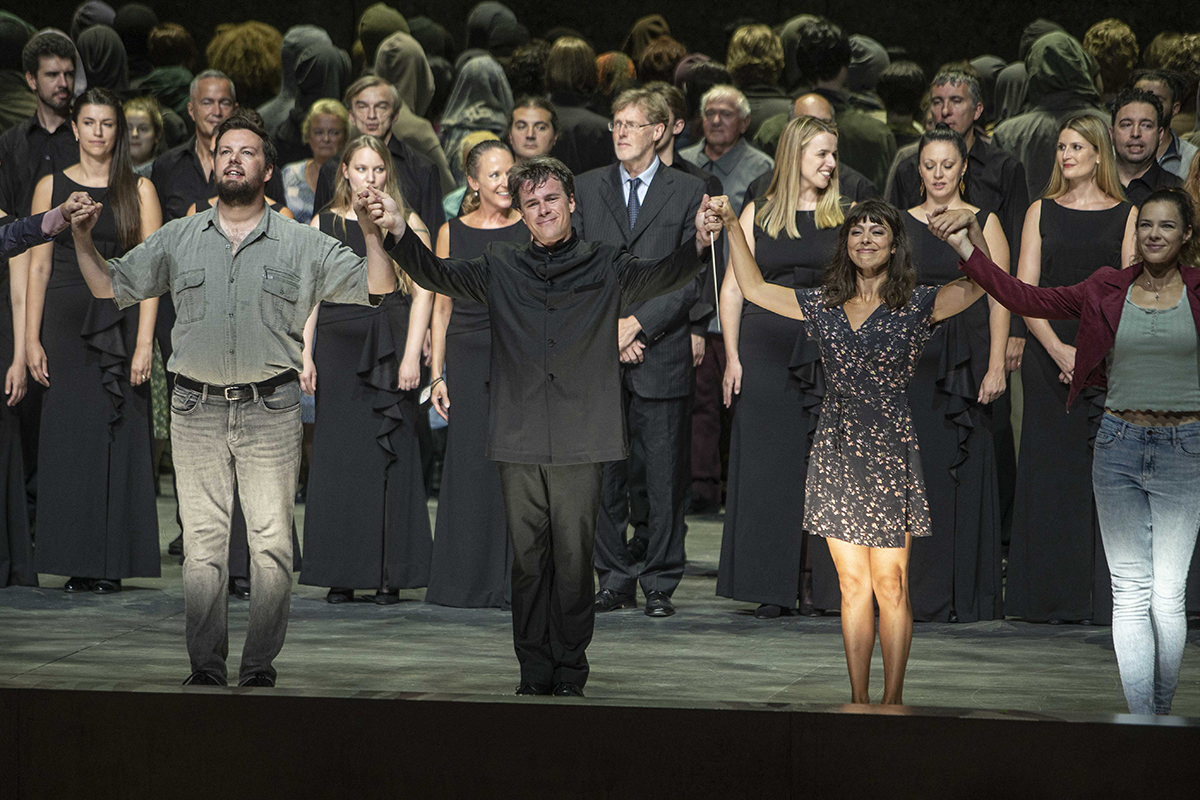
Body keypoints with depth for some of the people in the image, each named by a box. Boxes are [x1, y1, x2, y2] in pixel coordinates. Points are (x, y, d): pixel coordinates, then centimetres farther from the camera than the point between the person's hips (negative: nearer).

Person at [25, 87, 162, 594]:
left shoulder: (139, 190, 4)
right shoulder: (51, 187, 8)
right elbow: (39, 266, 6)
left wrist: (144, 341, -10)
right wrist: (31, 339, -1)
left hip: (119, 322, -1)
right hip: (66, 322, 1)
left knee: (118, 437, -4)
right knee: (68, 436, -1)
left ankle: (112, 565, 0)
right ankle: (77, 564, 4)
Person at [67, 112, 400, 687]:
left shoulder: (302, 245, 5)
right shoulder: (178, 239, 11)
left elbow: (377, 291, 3)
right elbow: (111, 288, 16)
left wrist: (372, 233, -13)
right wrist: (82, 240, 1)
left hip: (270, 409, -1)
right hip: (196, 409, 1)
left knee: (272, 542, 0)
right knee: (201, 541, 3)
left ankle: (261, 665, 6)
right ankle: (205, 665, 7)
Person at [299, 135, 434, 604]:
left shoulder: (407, 226, 4)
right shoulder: (324, 226, 10)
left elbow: (422, 294, -1)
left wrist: (411, 355, -10)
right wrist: (305, 355, 1)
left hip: (390, 351, -2)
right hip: (338, 349, 2)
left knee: (391, 457, -2)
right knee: (338, 459, 1)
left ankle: (390, 575, 1)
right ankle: (341, 576, 6)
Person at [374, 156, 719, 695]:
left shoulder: (605, 266, 7)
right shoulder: (501, 268, 13)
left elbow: (659, 276, -8)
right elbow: (439, 275, 6)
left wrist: (699, 244, -29)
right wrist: (398, 231, -12)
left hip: (581, 442, -1)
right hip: (519, 440, 2)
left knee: (574, 559, 0)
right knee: (528, 559, 4)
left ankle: (570, 671, 10)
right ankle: (534, 672, 11)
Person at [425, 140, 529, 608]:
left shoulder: (532, 230, 5)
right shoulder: (452, 233, 8)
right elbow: (442, 307, 11)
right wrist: (437, 373, 4)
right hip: (468, 358, 1)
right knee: (471, 465, 1)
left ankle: (516, 581, 0)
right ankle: (470, 582, 8)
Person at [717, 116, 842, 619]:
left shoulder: (843, 218, 9)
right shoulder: (758, 214, 8)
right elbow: (733, 289, 7)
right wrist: (732, 358, -1)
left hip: (828, 350, 0)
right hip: (766, 347, 0)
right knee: (768, 466, -1)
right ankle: (773, 589, 2)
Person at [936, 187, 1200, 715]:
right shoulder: (1107, 291, 6)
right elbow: (1027, 299, 6)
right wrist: (966, 249, 3)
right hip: (1120, 444, 1)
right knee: (1130, 592, -2)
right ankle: (1141, 719, 0)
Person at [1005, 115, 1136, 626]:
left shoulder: (1126, 216, 6)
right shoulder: (1042, 213, 10)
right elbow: (1025, 291, 4)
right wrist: (1058, 350, -10)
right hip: (1049, 352, 1)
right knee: (1052, 471, 1)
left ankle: (1106, 597, 0)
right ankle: (1054, 597, 5)